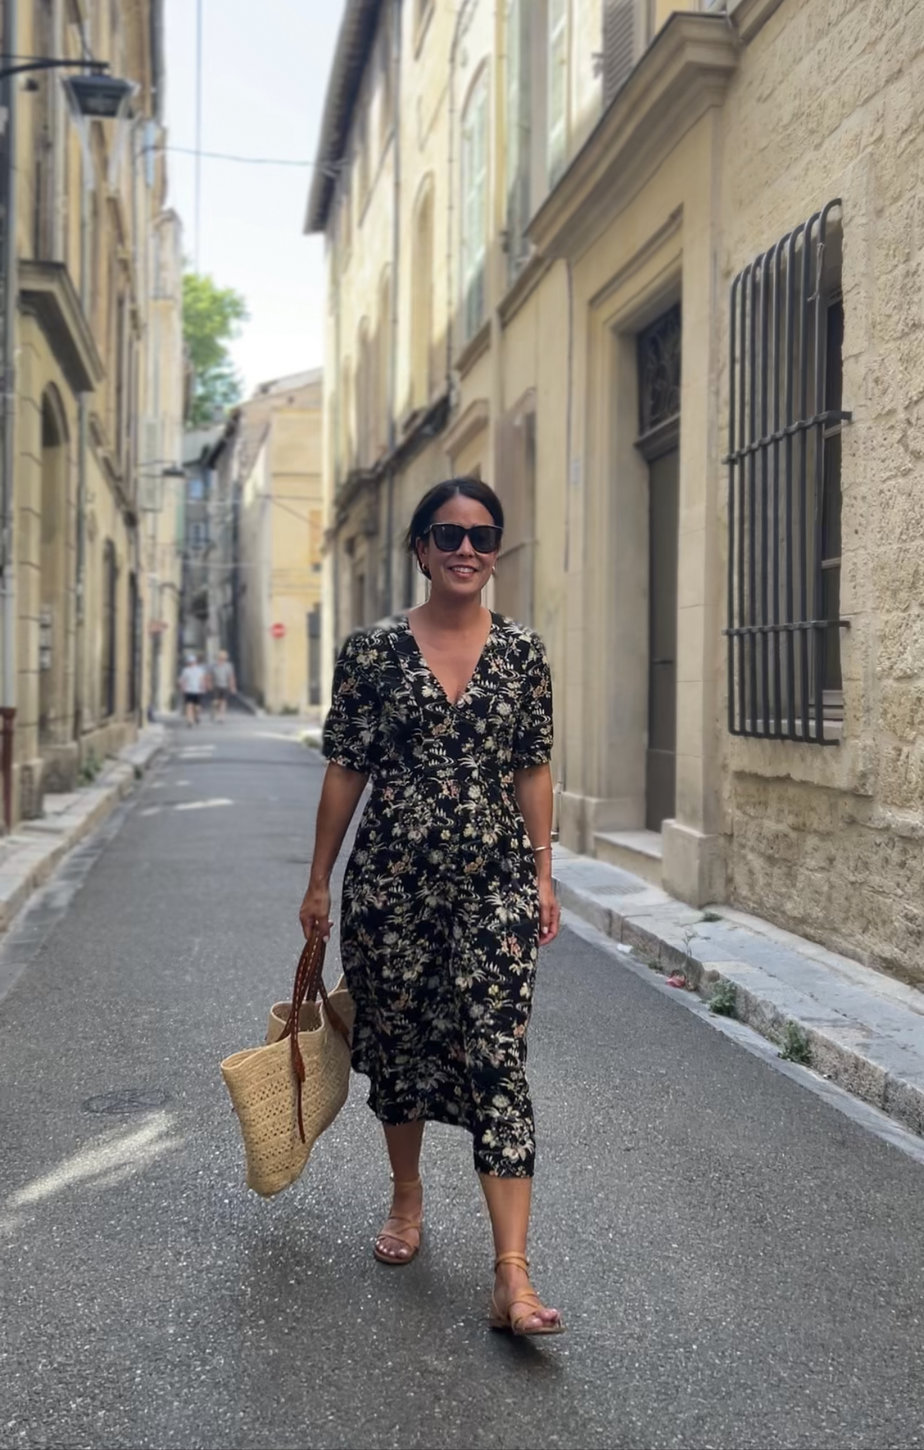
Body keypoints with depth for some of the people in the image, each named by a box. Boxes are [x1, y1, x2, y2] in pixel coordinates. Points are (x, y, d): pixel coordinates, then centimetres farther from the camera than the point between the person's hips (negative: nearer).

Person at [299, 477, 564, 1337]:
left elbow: (533, 771, 6)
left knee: (497, 1062, -6)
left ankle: (513, 1276, -5)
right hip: (392, 880, 0)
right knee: (398, 1043, 14)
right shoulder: (374, 650, -2)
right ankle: (407, 1199, 40)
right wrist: (318, 880, 3)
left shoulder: (522, 652, 2)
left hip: (494, 884, 0)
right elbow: (345, 770, 1)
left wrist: (543, 875, 3)